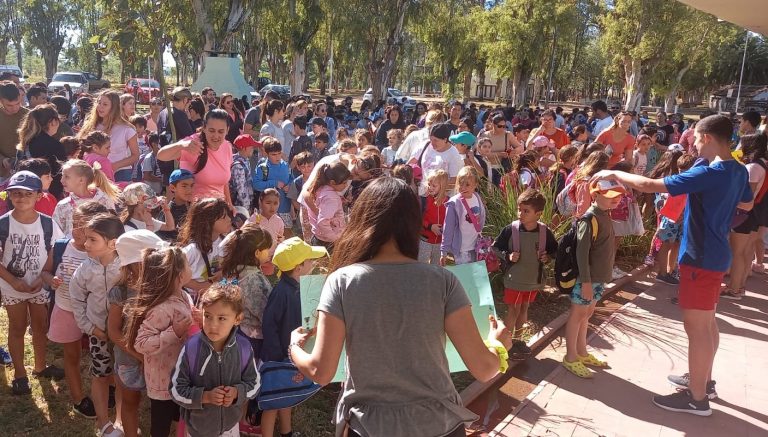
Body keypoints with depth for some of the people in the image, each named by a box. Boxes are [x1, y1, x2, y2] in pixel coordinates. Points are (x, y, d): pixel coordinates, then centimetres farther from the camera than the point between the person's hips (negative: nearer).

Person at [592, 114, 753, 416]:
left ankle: (697, 398, 8)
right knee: (706, 322, 20)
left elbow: (649, 185, -26)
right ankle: (703, 380, 35)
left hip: (701, 258, -10)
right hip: (715, 254, 10)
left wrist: (614, 174, -13)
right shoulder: (738, 171, 5)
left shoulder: (709, 173, -24)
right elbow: (747, 204, 26)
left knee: (696, 326, -1)